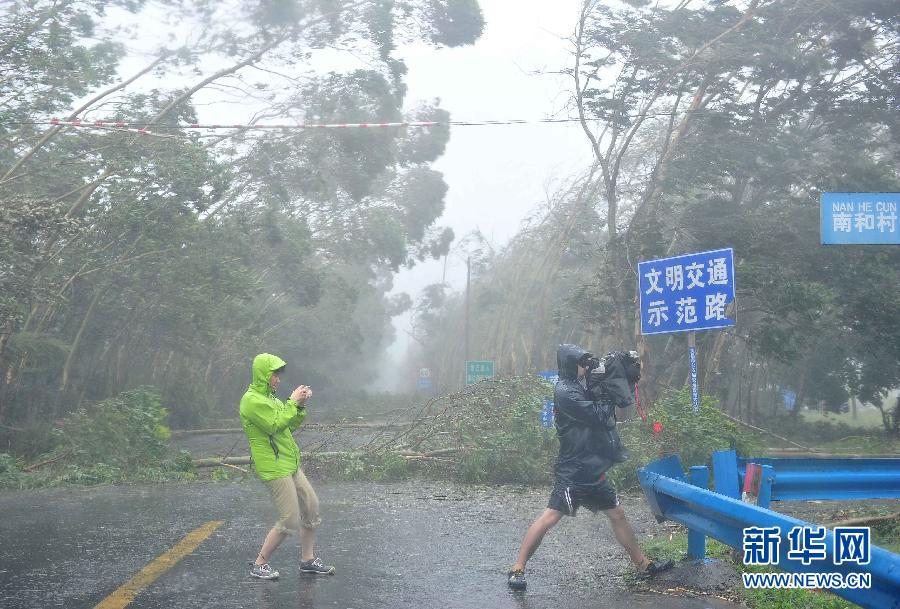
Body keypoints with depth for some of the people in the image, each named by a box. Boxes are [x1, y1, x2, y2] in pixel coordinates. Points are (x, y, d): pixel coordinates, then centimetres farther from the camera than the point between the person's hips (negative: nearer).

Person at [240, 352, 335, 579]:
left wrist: (300, 406, 4)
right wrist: (292, 402, -13)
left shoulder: (269, 398, 19)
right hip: (273, 468, -10)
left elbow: (290, 425, 18)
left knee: (311, 507, 10)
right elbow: (275, 424, -22)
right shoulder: (252, 400, -13)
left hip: (290, 465, 10)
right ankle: (259, 565, 3)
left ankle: (308, 560, 21)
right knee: (290, 520, -10)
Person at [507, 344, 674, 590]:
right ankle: (517, 569, -5)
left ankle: (644, 565, 26)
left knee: (617, 514, 15)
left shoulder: (578, 389, 15)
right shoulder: (565, 392, -15)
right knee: (550, 516, -11)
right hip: (573, 472, -10)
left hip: (592, 471, 10)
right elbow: (598, 416, -19)